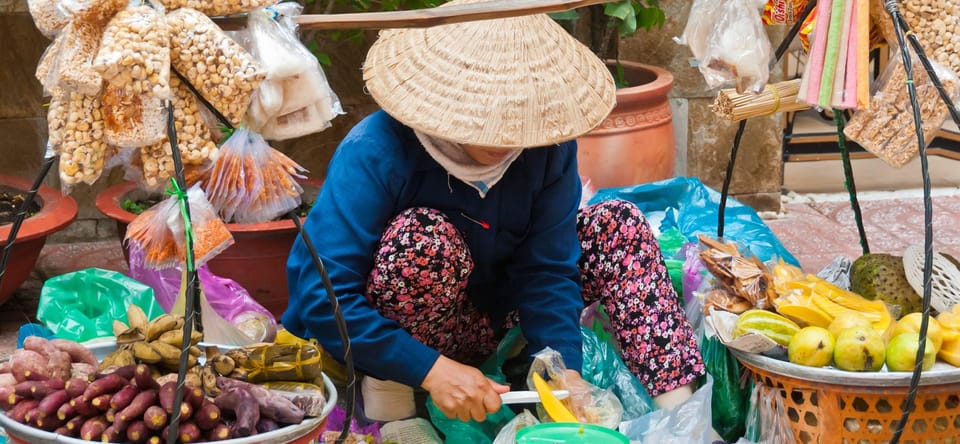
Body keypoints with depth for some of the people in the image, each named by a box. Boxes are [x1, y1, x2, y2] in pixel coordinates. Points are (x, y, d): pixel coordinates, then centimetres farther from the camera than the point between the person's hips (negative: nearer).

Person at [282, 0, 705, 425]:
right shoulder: (376, 152, -29)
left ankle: (680, 409, -14)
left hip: (492, 314, 5)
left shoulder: (547, 142, -16)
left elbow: (546, 269, -11)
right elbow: (319, 295, -32)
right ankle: (383, 384, -16)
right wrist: (431, 369, -36)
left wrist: (565, 368, -26)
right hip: (403, 341, -5)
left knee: (617, 226, -9)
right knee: (428, 240, -35)